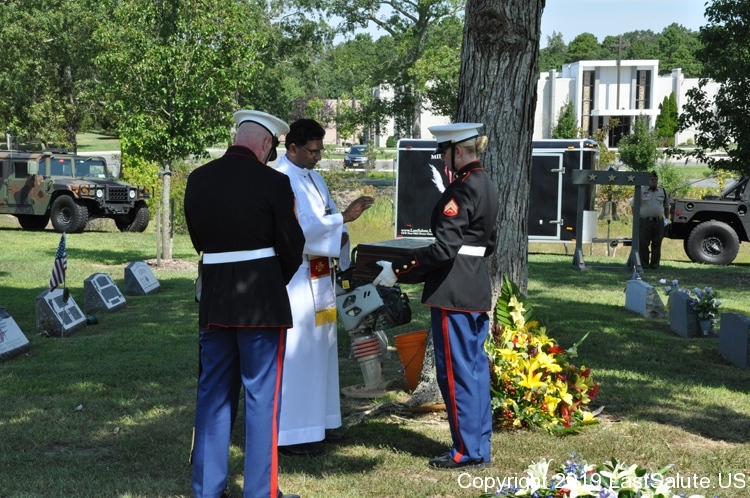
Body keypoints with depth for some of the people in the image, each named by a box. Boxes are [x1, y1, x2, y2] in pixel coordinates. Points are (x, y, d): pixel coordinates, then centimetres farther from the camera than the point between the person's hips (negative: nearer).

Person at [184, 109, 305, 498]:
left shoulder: (198, 180, 4)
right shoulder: (272, 182, -11)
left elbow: (198, 238, 12)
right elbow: (292, 248, -5)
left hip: (213, 301, 5)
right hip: (262, 302, -5)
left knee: (214, 393, 14)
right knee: (261, 396, 3)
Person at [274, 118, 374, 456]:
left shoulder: (312, 177, 14)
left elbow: (327, 218, 14)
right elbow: (303, 227, -24)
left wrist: (340, 235, -7)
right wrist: (344, 218, -24)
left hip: (318, 277, 10)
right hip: (294, 279, -9)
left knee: (319, 349, 15)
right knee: (295, 354, -6)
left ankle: (316, 422, 25)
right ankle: (290, 434, 0)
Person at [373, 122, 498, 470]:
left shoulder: (462, 188, -18)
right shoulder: (486, 185, 12)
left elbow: (443, 248, -23)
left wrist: (397, 269, -19)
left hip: (452, 291, -10)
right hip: (477, 288, 10)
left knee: (456, 370, -1)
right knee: (475, 367, 13)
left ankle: (467, 452, 7)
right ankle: (480, 447, 21)